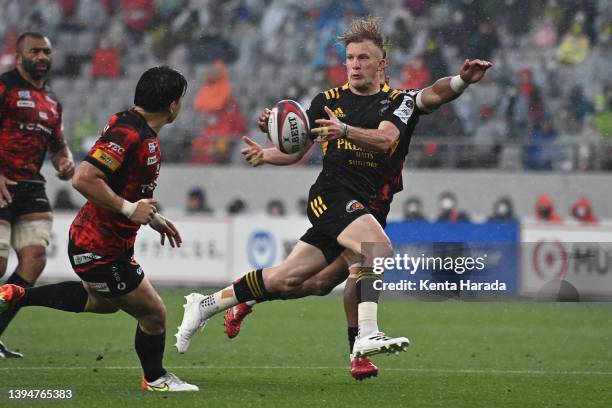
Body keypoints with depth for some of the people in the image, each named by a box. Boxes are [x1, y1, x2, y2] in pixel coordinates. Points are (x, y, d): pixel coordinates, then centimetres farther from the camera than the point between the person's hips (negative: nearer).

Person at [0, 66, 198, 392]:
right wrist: (129, 209, -28)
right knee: (153, 314, 3)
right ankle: (155, 379, 27)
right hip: (100, 251, -11)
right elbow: (84, 179, -33)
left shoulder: (141, 131, 6)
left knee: (103, 301, 34)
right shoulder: (128, 133, -27)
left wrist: (152, 217, 17)